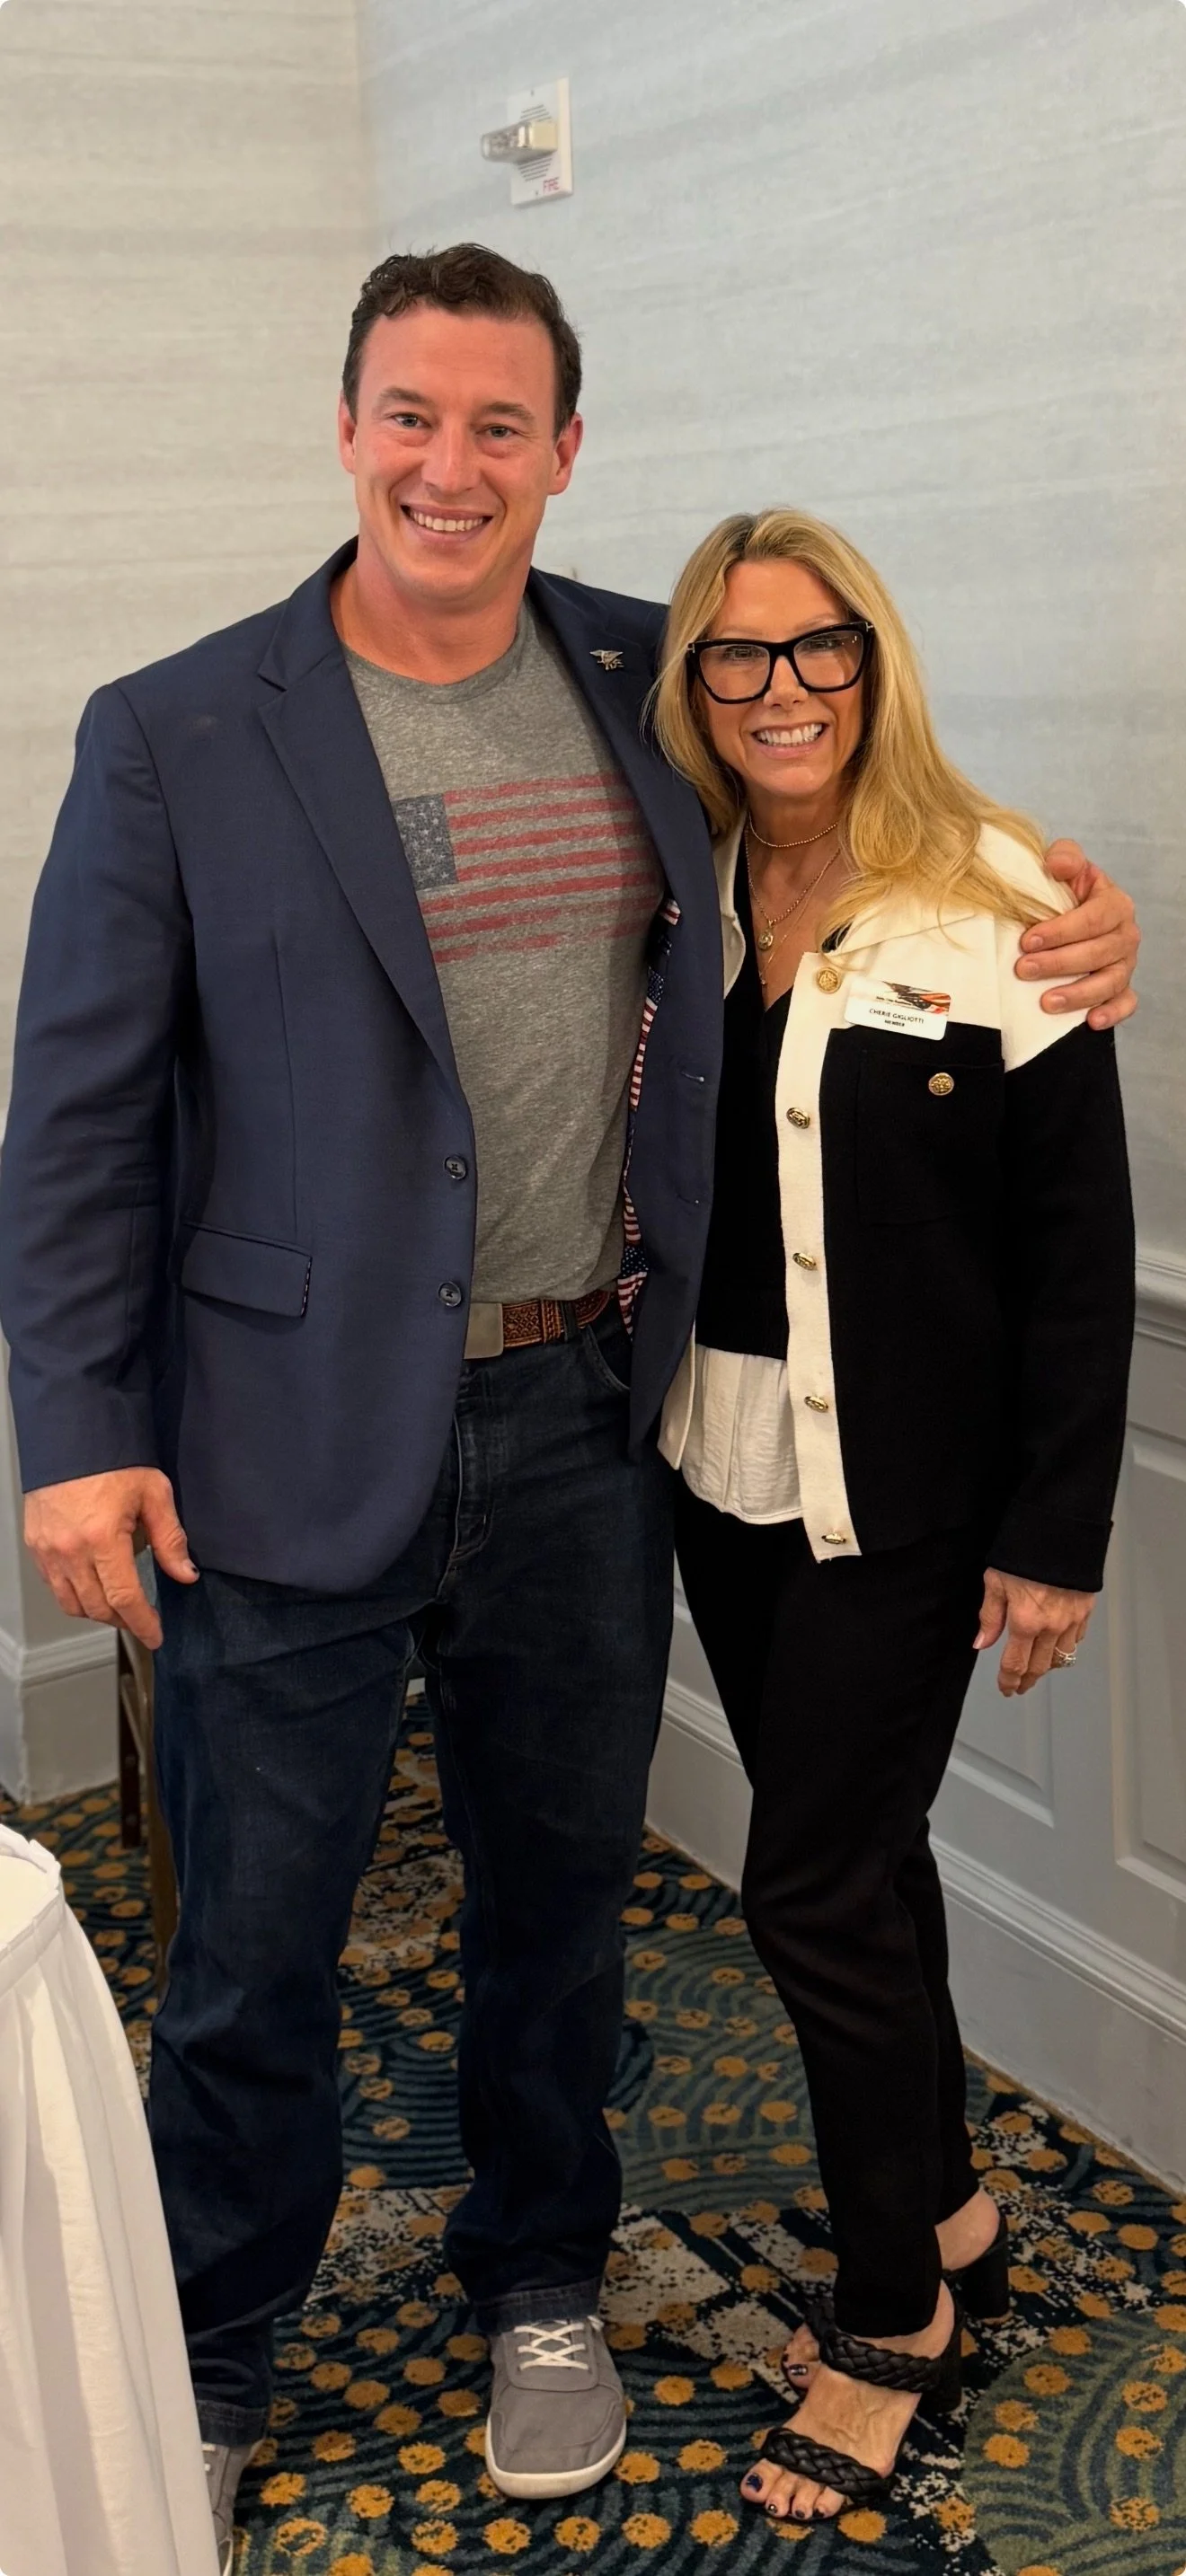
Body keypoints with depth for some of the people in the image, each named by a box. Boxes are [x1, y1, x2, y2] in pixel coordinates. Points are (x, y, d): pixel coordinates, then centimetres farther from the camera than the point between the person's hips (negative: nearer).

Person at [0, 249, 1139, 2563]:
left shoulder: (648, 681, 3)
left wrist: (1055, 908, 1)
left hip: (583, 1420, 4)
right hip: (298, 1442, -3)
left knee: (560, 1893, 20)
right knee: (252, 1943, 10)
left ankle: (542, 2288, 44)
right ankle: (207, 2373, 33)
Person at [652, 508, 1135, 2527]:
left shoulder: (995, 907, -12)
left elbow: (1080, 1238, -11)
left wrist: (1053, 1537, -12)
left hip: (902, 1489, -5)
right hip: (720, 1466, 5)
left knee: (815, 1888, 0)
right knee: (853, 1857, 17)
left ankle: (893, 2311, 22)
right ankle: (948, 2218, 38)